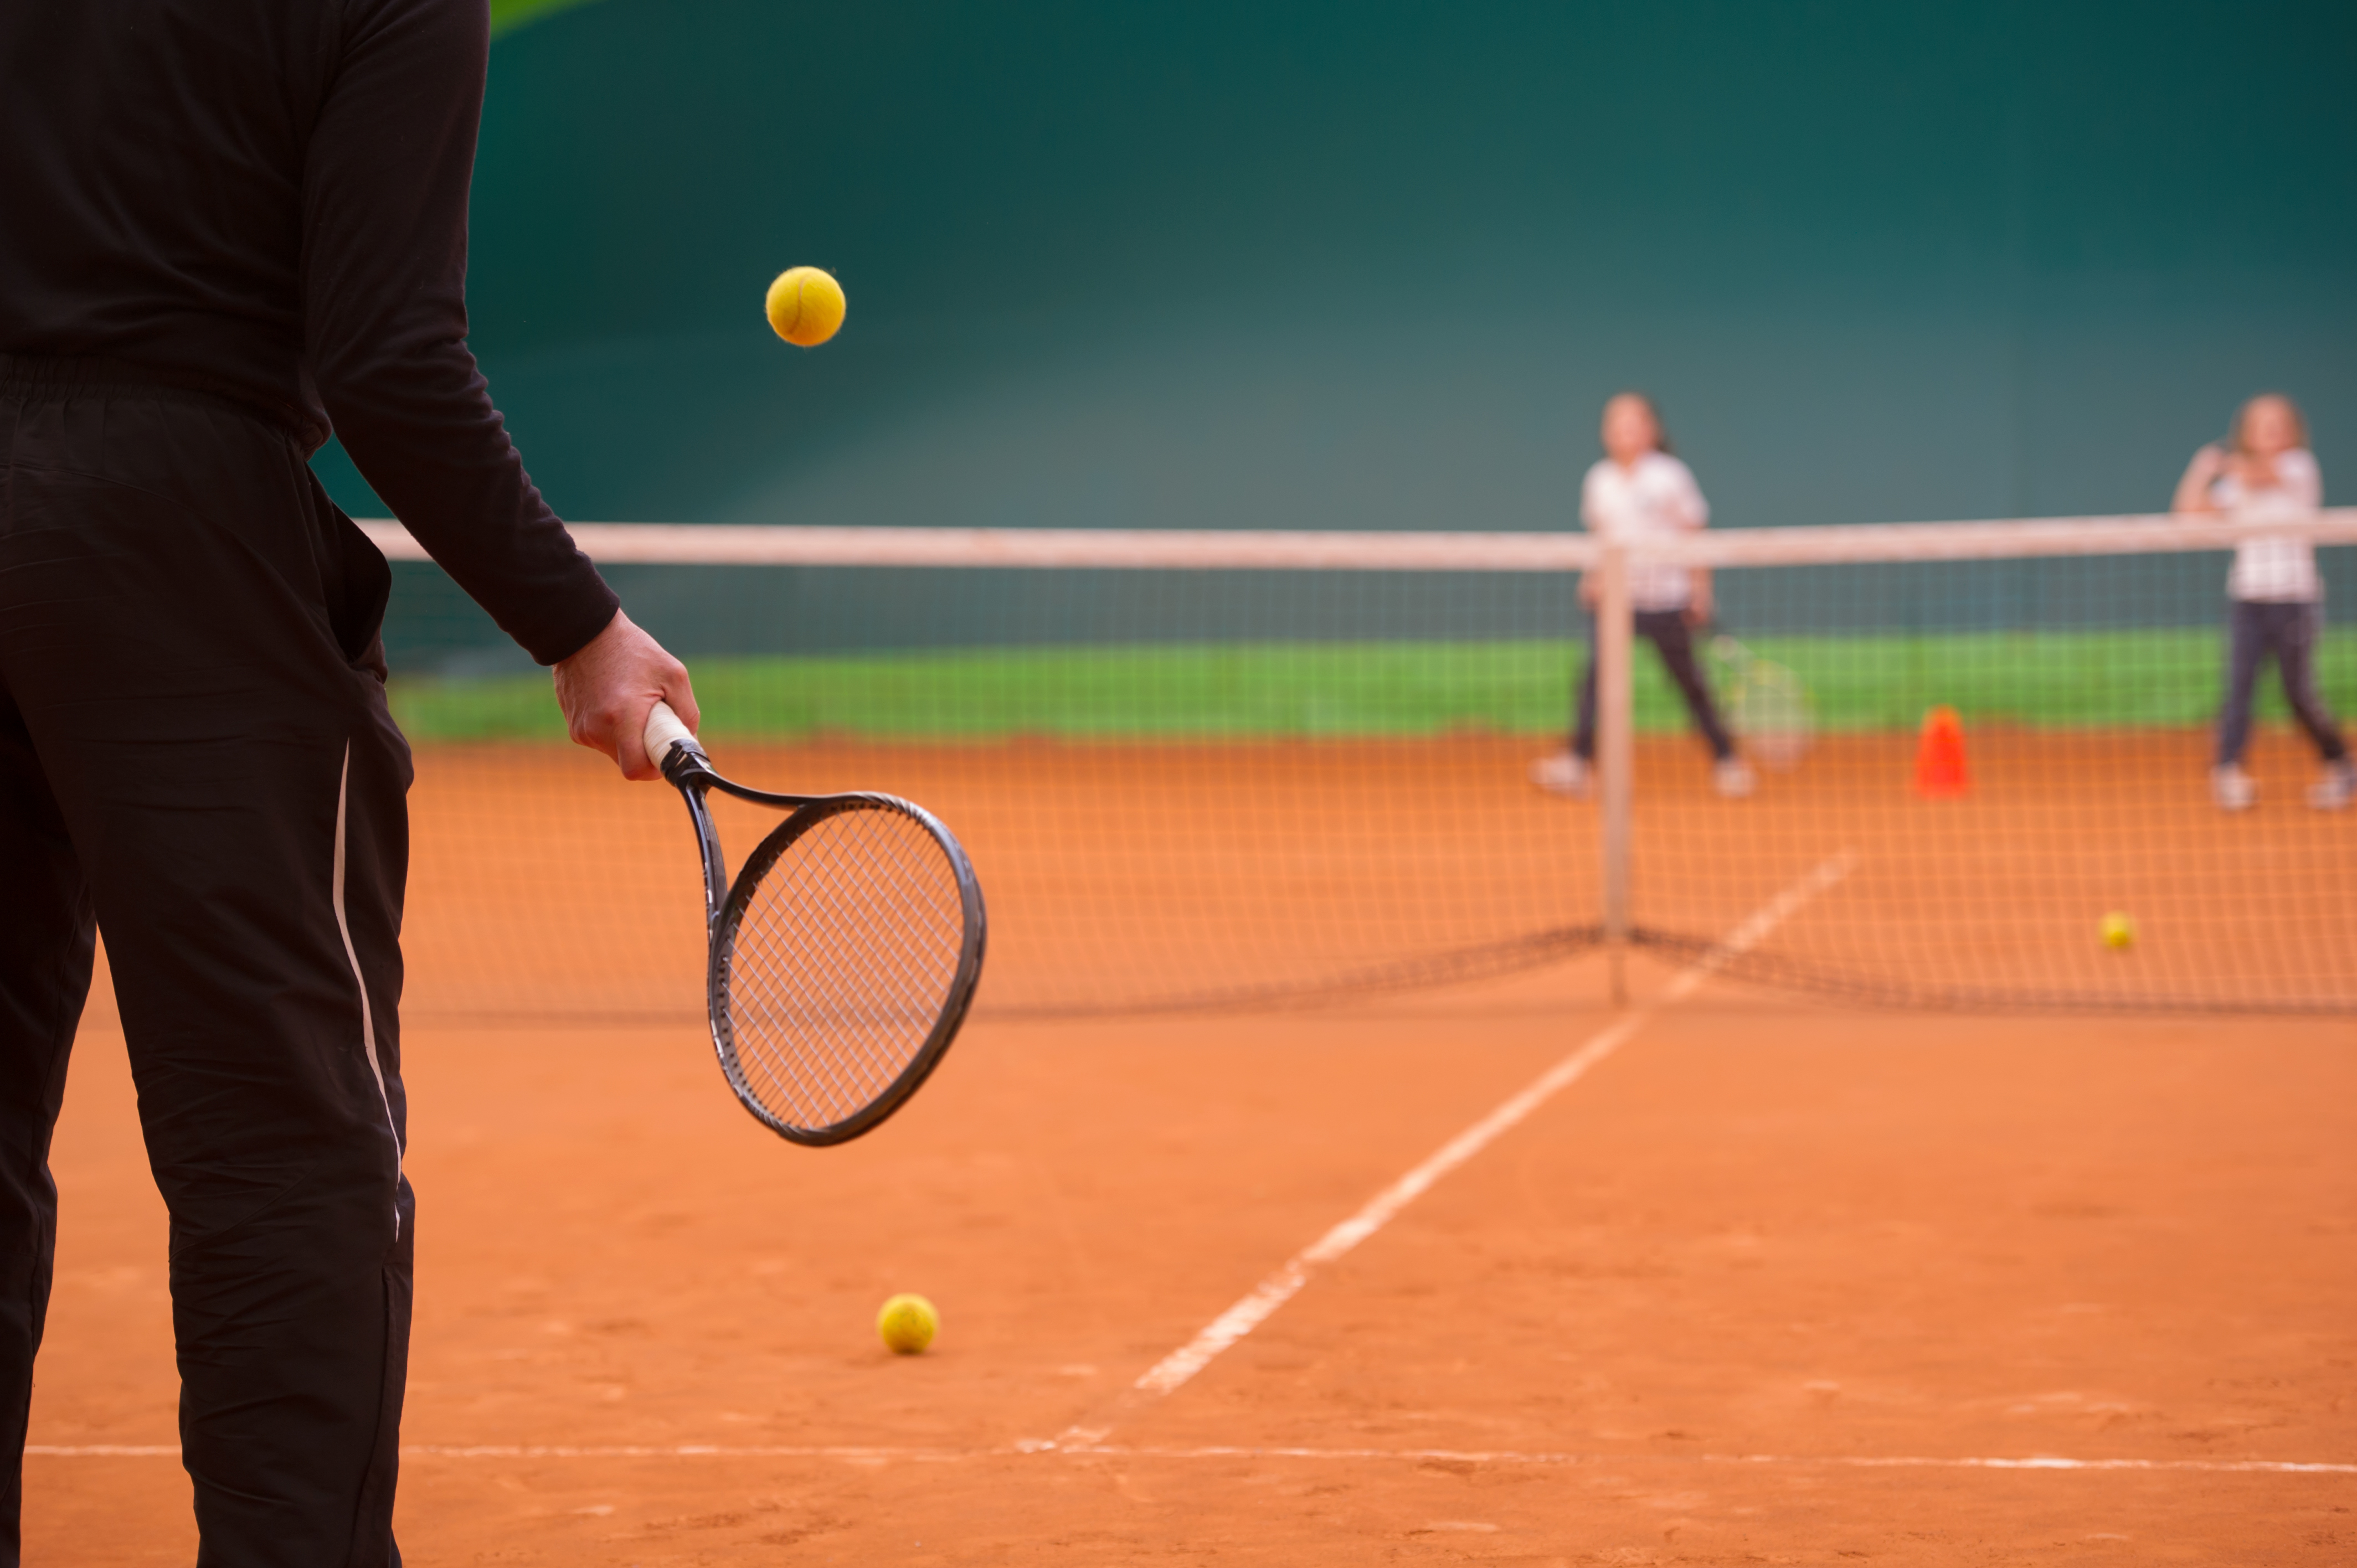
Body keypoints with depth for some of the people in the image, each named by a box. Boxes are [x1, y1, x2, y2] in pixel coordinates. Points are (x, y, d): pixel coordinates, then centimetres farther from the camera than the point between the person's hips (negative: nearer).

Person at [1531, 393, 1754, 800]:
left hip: (1666, 598, -2)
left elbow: (1693, 536, -1)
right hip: (1616, 596, 2)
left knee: (1689, 680, 5)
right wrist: (1594, 576, 2)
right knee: (1596, 670, -15)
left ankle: (1725, 760, 20)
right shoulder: (1599, 481, 4)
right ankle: (1579, 760, -16)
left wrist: (1700, 591, -3)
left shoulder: (1671, 476, -6)